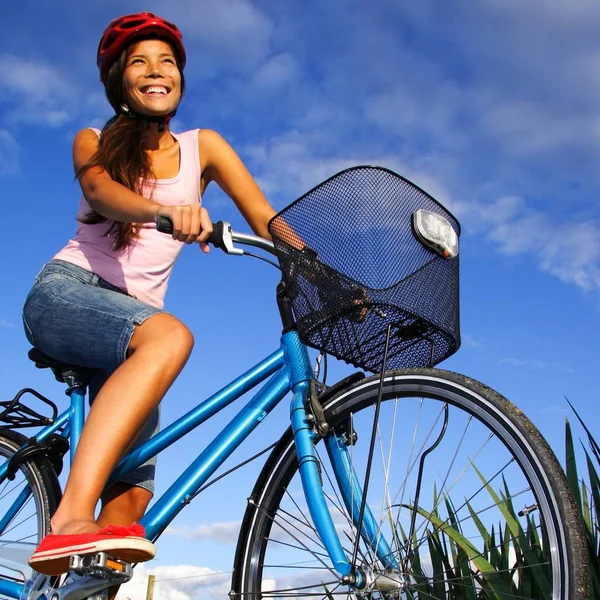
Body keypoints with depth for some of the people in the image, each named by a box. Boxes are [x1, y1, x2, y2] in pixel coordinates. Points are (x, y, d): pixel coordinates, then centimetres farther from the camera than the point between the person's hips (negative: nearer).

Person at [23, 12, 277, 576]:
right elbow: (101, 191, -17)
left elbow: (266, 220, 3)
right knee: (170, 335, -37)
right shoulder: (93, 142, 9)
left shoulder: (201, 147, 14)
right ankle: (69, 520, -46)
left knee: (133, 489, -9)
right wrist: (166, 211, -39)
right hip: (64, 292, -4)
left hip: (130, 320, 4)